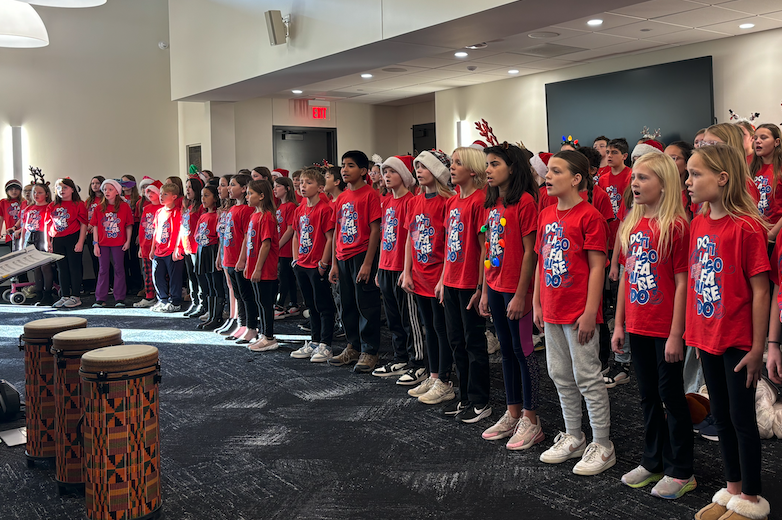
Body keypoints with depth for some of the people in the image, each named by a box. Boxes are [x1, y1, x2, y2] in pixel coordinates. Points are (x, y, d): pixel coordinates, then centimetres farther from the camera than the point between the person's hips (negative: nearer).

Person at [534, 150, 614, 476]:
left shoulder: (589, 216, -12)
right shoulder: (546, 215, 10)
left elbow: (597, 267, -14)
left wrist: (590, 312, -17)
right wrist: (537, 304, 13)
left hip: (579, 313, -8)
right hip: (552, 312, 8)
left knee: (587, 378, 0)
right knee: (561, 376, 16)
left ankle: (603, 446, 13)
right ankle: (573, 437, 31)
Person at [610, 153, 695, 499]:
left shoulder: (675, 226, -13)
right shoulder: (631, 225, 7)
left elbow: (682, 283, -14)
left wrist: (676, 334, -15)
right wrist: (619, 324, 10)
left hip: (666, 330, -6)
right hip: (638, 327, 7)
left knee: (671, 396, 5)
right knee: (648, 396, 17)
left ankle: (681, 471, 19)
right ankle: (653, 462, 31)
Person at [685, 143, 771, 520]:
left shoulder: (746, 227, -17)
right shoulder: (698, 224, 4)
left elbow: (760, 291, -15)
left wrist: (757, 347, -13)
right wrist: (694, 331, 9)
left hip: (738, 341, -7)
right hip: (707, 338, 7)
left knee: (741, 417, 5)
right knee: (720, 416, 16)